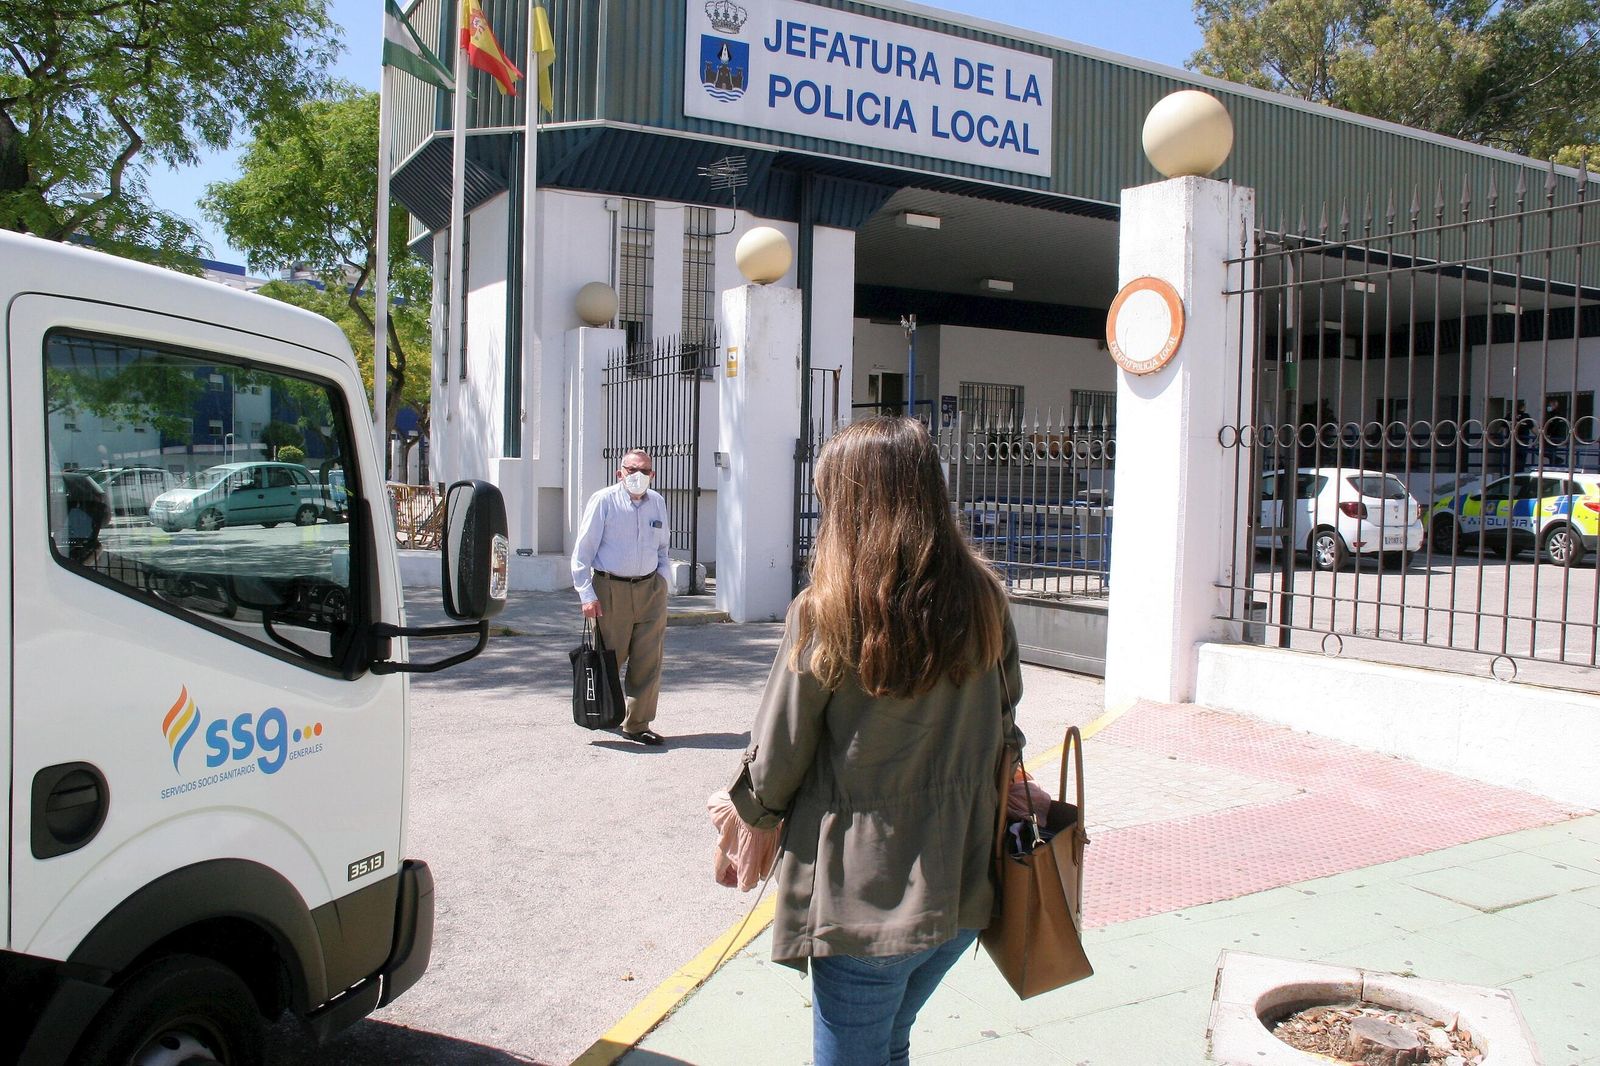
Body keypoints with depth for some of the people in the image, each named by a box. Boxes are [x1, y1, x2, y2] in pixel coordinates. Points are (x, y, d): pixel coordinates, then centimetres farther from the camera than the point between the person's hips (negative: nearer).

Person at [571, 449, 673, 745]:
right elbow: (582, 551, -5)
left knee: (648, 662, 3)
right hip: (610, 590, -4)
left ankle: (637, 724, 14)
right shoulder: (603, 501, -5)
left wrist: (663, 578, 8)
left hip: (650, 590, 4)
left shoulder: (657, 502, 11)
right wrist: (587, 594, -11)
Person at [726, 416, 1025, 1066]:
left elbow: (774, 762, -8)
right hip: (964, 889, 5)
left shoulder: (825, 612, -16)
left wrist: (750, 810, 12)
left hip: (865, 896, -5)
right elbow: (1003, 730, 9)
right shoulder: (983, 599, -2)